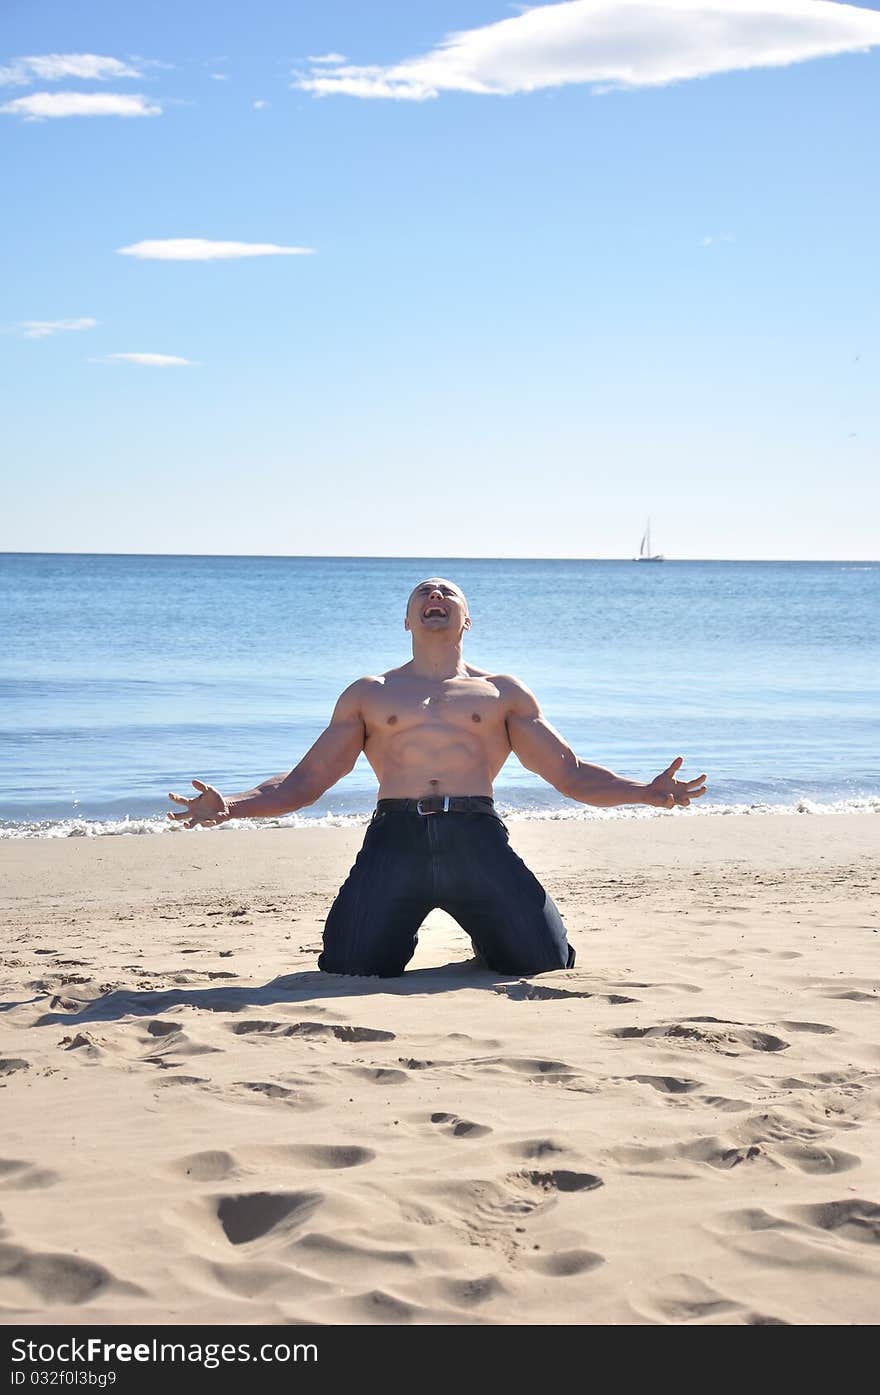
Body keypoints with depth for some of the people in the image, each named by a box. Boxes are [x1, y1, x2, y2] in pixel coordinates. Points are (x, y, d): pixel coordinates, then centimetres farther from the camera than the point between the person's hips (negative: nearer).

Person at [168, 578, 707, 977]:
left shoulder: (503, 692, 22)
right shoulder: (369, 694, 22)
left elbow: (570, 773, 18)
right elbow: (306, 780, 17)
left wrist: (646, 792, 1)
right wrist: (232, 805, -1)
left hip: (478, 839, 0)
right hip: (395, 839, 0)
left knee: (544, 959, -16)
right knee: (347, 968, -18)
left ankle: (488, 936, 20)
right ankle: (399, 932, 18)